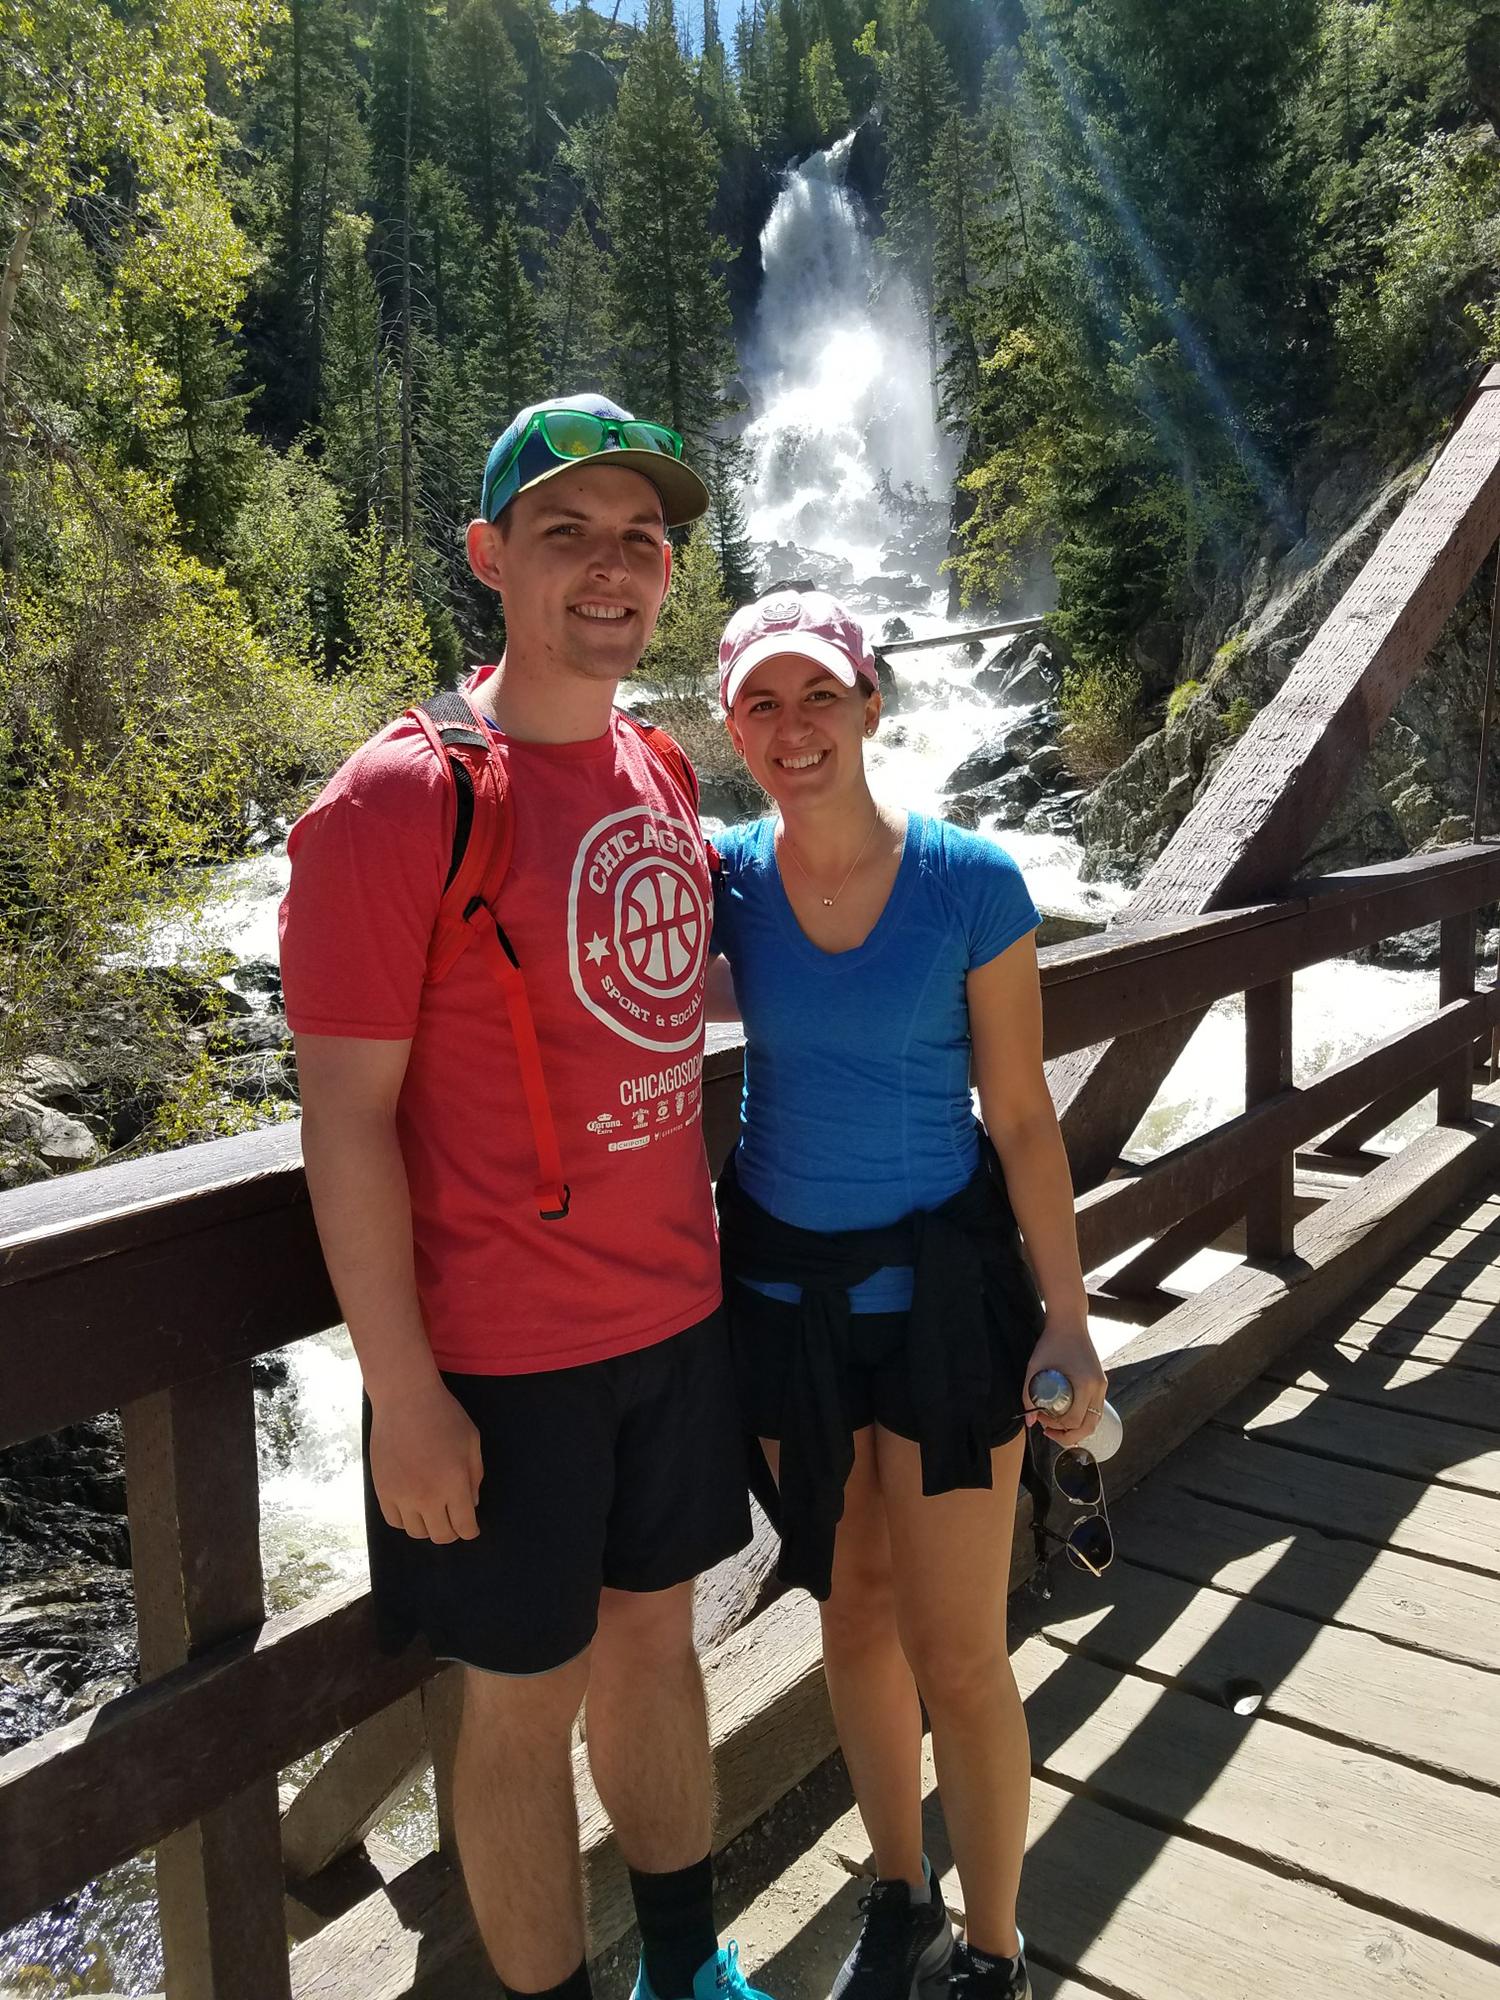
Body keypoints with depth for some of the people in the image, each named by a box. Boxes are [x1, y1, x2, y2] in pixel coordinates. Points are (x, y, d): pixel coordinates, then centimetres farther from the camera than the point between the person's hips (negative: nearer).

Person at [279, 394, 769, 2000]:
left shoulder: (658, 776, 5)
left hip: (675, 1319, 7)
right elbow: (344, 1115, -16)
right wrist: (404, 1393, -15)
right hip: (504, 1355, -7)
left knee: (656, 1634, 22)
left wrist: (703, 1266, 14)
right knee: (525, 1701, 11)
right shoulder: (396, 803, -17)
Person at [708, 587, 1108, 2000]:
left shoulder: (971, 884, -12)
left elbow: (1022, 1118, -7)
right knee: (852, 1610, 19)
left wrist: (1066, 1316, -7)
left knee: (958, 1653, 6)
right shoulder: (720, 878, -4)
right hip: (784, 1285, 3)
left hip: (942, 1283, -2)